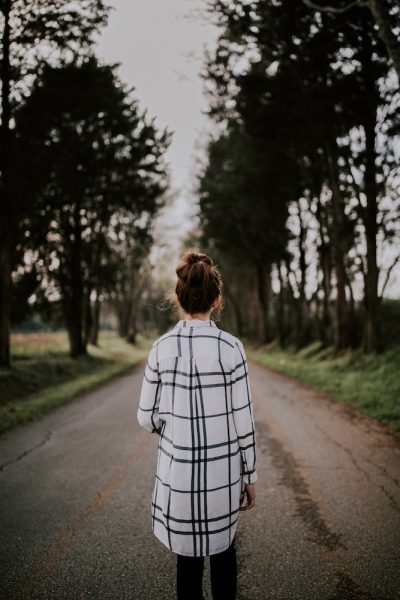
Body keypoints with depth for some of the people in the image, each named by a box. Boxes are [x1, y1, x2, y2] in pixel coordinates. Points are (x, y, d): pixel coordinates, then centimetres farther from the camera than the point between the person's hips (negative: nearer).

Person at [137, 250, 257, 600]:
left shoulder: (161, 348, -7)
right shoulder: (230, 347, -13)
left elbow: (147, 417, -2)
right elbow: (242, 419, -10)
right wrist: (251, 475, 2)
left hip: (178, 469, 1)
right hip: (222, 469, -1)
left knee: (188, 555, 16)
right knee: (223, 548, 22)